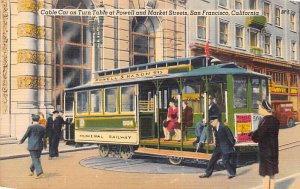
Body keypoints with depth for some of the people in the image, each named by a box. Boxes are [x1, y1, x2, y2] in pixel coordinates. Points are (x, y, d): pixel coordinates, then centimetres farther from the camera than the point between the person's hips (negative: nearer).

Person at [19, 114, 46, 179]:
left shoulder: (30, 127, -9)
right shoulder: (42, 128, 3)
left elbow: (26, 135, -4)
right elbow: (44, 137, 9)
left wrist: (21, 141, 12)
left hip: (32, 146, -5)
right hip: (39, 146, 5)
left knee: (35, 160, -3)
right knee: (36, 158, 18)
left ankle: (40, 173, -11)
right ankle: (32, 170, 35)